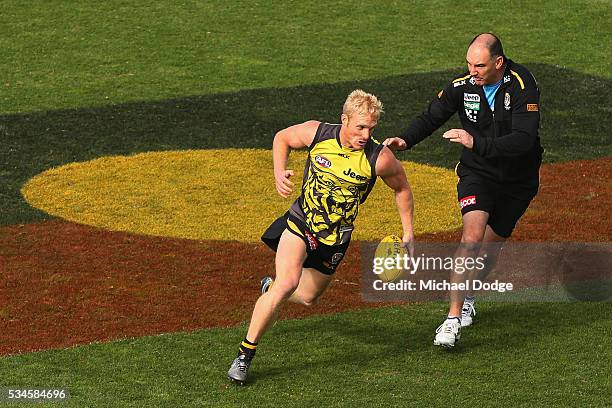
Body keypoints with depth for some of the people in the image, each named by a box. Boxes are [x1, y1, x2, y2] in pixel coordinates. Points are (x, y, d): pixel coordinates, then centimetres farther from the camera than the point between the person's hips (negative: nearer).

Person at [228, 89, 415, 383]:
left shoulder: (380, 158, -19)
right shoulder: (316, 133, -17)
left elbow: (402, 188, 1)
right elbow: (282, 138, 5)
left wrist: (408, 232, 3)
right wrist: (279, 173, -12)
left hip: (334, 238, 2)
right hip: (300, 222, -2)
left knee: (307, 297, 17)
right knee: (288, 283, -24)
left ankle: (270, 287, 53)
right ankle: (245, 353, -13)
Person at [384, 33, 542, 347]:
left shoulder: (521, 85, -23)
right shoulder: (463, 86, -13)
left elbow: (524, 140, -32)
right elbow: (431, 117, -3)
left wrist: (476, 143, -41)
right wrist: (405, 140, -22)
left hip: (518, 181, 0)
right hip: (477, 173, 0)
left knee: (490, 249, 10)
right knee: (472, 236, -23)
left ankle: (468, 297, 42)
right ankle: (453, 319, -24)